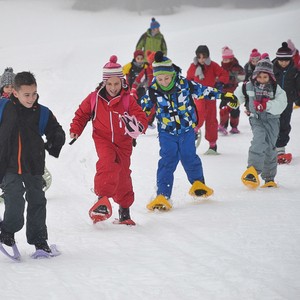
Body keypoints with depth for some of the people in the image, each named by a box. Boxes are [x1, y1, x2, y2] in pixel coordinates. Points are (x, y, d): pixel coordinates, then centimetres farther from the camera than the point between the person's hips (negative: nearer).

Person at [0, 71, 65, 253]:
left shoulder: (42, 113, -1)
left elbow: (57, 131, 9)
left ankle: (38, 239, 20)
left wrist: (54, 145, -7)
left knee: (37, 201, 8)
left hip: (34, 166, 2)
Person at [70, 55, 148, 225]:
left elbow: (141, 117, -10)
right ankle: (103, 199, -35)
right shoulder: (94, 99, -2)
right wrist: (75, 130, -1)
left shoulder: (127, 100, -4)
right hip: (103, 140, -1)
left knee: (123, 176, 8)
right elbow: (82, 114, 12)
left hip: (122, 143, 1)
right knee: (107, 163, -31)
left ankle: (124, 211, 25)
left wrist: (137, 125, -32)